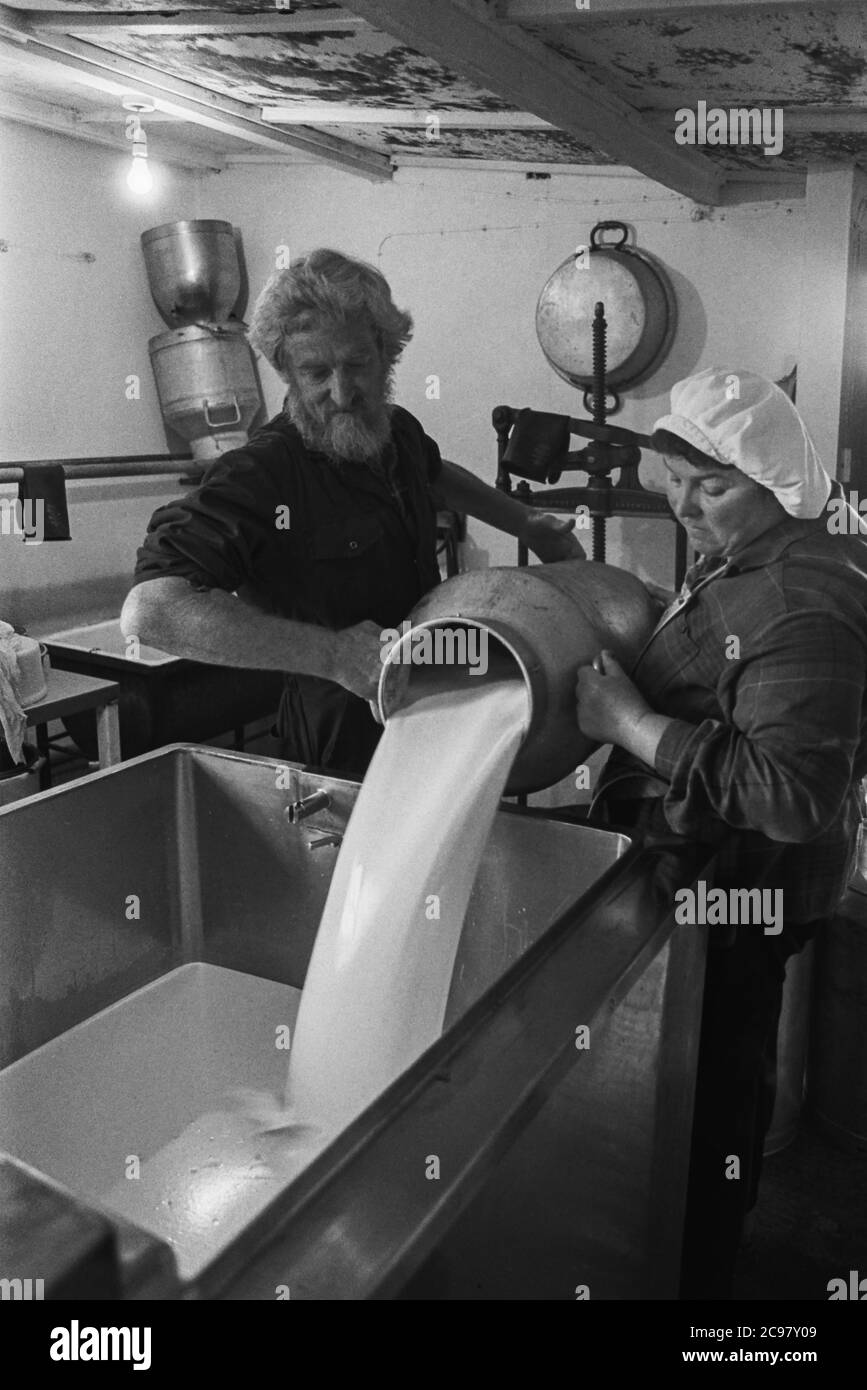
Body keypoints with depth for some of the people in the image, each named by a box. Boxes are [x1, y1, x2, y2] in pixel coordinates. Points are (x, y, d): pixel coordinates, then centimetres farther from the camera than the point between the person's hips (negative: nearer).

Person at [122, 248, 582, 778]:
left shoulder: (399, 431, 0)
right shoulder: (258, 477, -26)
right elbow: (148, 609, -39)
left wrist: (526, 524, 17)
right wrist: (332, 653, -40)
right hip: (344, 751, -7)